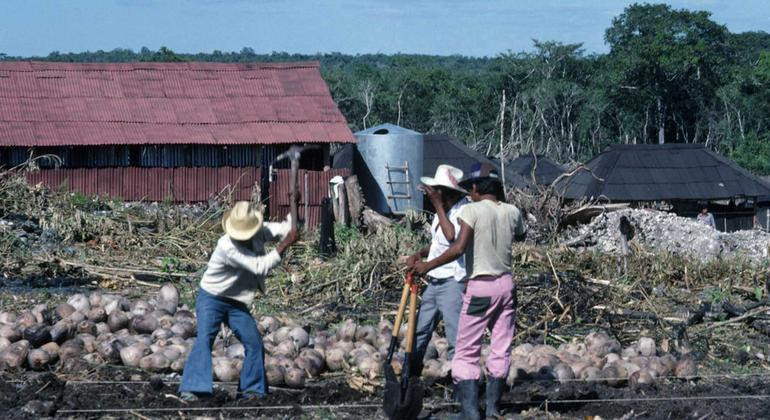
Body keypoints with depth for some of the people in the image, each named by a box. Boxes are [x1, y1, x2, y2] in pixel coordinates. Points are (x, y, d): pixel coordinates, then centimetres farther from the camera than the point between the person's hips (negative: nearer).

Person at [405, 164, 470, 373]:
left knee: (456, 337, -10)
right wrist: (419, 254, 5)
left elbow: (452, 237, -33)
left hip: (453, 283, -9)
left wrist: (437, 204, -26)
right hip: (434, 281, 10)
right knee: (420, 330, 18)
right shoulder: (444, 210, 12)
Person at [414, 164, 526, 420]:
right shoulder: (512, 212, 4)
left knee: (466, 353, -1)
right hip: (506, 284, 6)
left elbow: (458, 248, -23)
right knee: (501, 350, 13)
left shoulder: (471, 210, -13)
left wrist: (428, 266, -14)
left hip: (480, 287, -5)